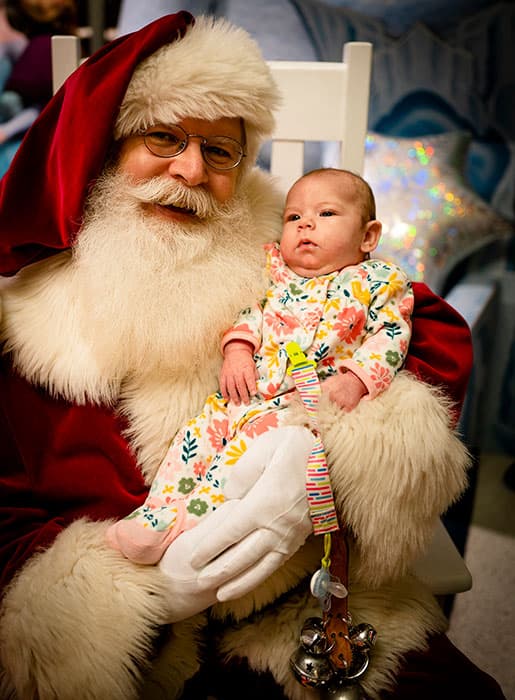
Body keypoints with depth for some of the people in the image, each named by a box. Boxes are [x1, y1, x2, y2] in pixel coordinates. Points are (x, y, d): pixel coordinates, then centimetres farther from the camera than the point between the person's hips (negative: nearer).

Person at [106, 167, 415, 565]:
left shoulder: (376, 282, 10)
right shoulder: (274, 271, 22)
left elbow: (390, 337, 1)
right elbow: (250, 312, 19)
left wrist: (354, 382, -15)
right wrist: (237, 351, -1)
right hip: (250, 392, 5)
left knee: (259, 434, -29)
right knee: (201, 428, -14)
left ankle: (187, 520, -31)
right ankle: (154, 512, -10)